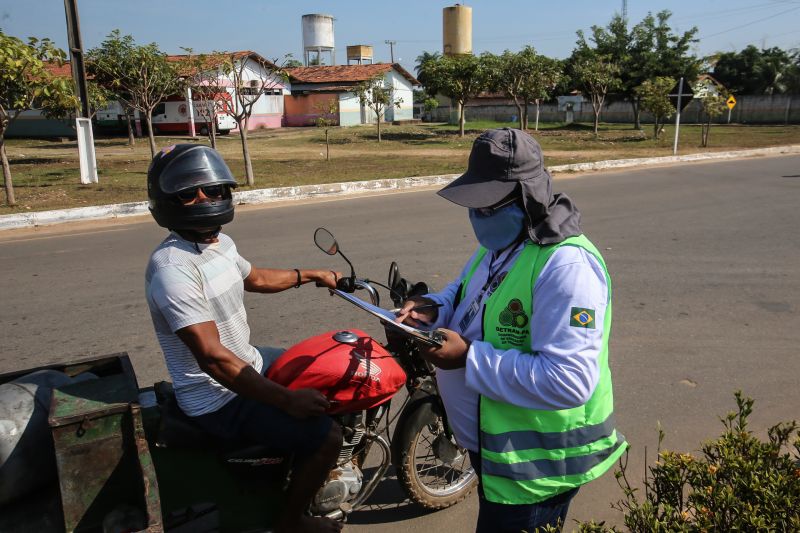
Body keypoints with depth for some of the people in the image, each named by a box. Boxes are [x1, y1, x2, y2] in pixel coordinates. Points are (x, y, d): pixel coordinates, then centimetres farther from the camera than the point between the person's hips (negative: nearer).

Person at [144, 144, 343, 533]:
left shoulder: (219, 243, 2)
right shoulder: (172, 268, -29)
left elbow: (255, 279, 24)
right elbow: (213, 359, -31)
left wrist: (311, 275, 24)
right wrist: (287, 401, -28)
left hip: (250, 363, 10)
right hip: (220, 399, -10)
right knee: (325, 436, -14)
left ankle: (308, 469, 40)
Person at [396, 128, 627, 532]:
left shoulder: (566, 265, -29)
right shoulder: (499, 245, 4)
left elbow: (569, 380, -36)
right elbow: (465, 293, 18)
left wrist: (468, 358, -33)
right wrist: (434, 309, -6)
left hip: (536, 461, -9)